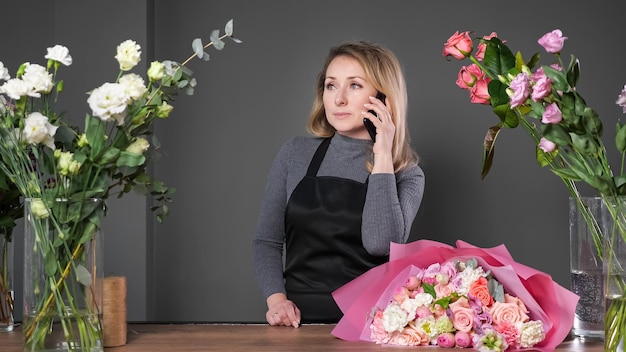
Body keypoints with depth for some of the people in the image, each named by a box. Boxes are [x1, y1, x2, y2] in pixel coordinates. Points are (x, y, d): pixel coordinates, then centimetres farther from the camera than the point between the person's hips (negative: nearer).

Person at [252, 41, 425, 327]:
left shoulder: (407, 175, 4)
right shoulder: (296, 153, 9)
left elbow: (380, 244, -14)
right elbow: (267, 241, 11)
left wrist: (383, 157, -9)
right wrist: (276, 299, -5)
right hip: (298, 319, 1)